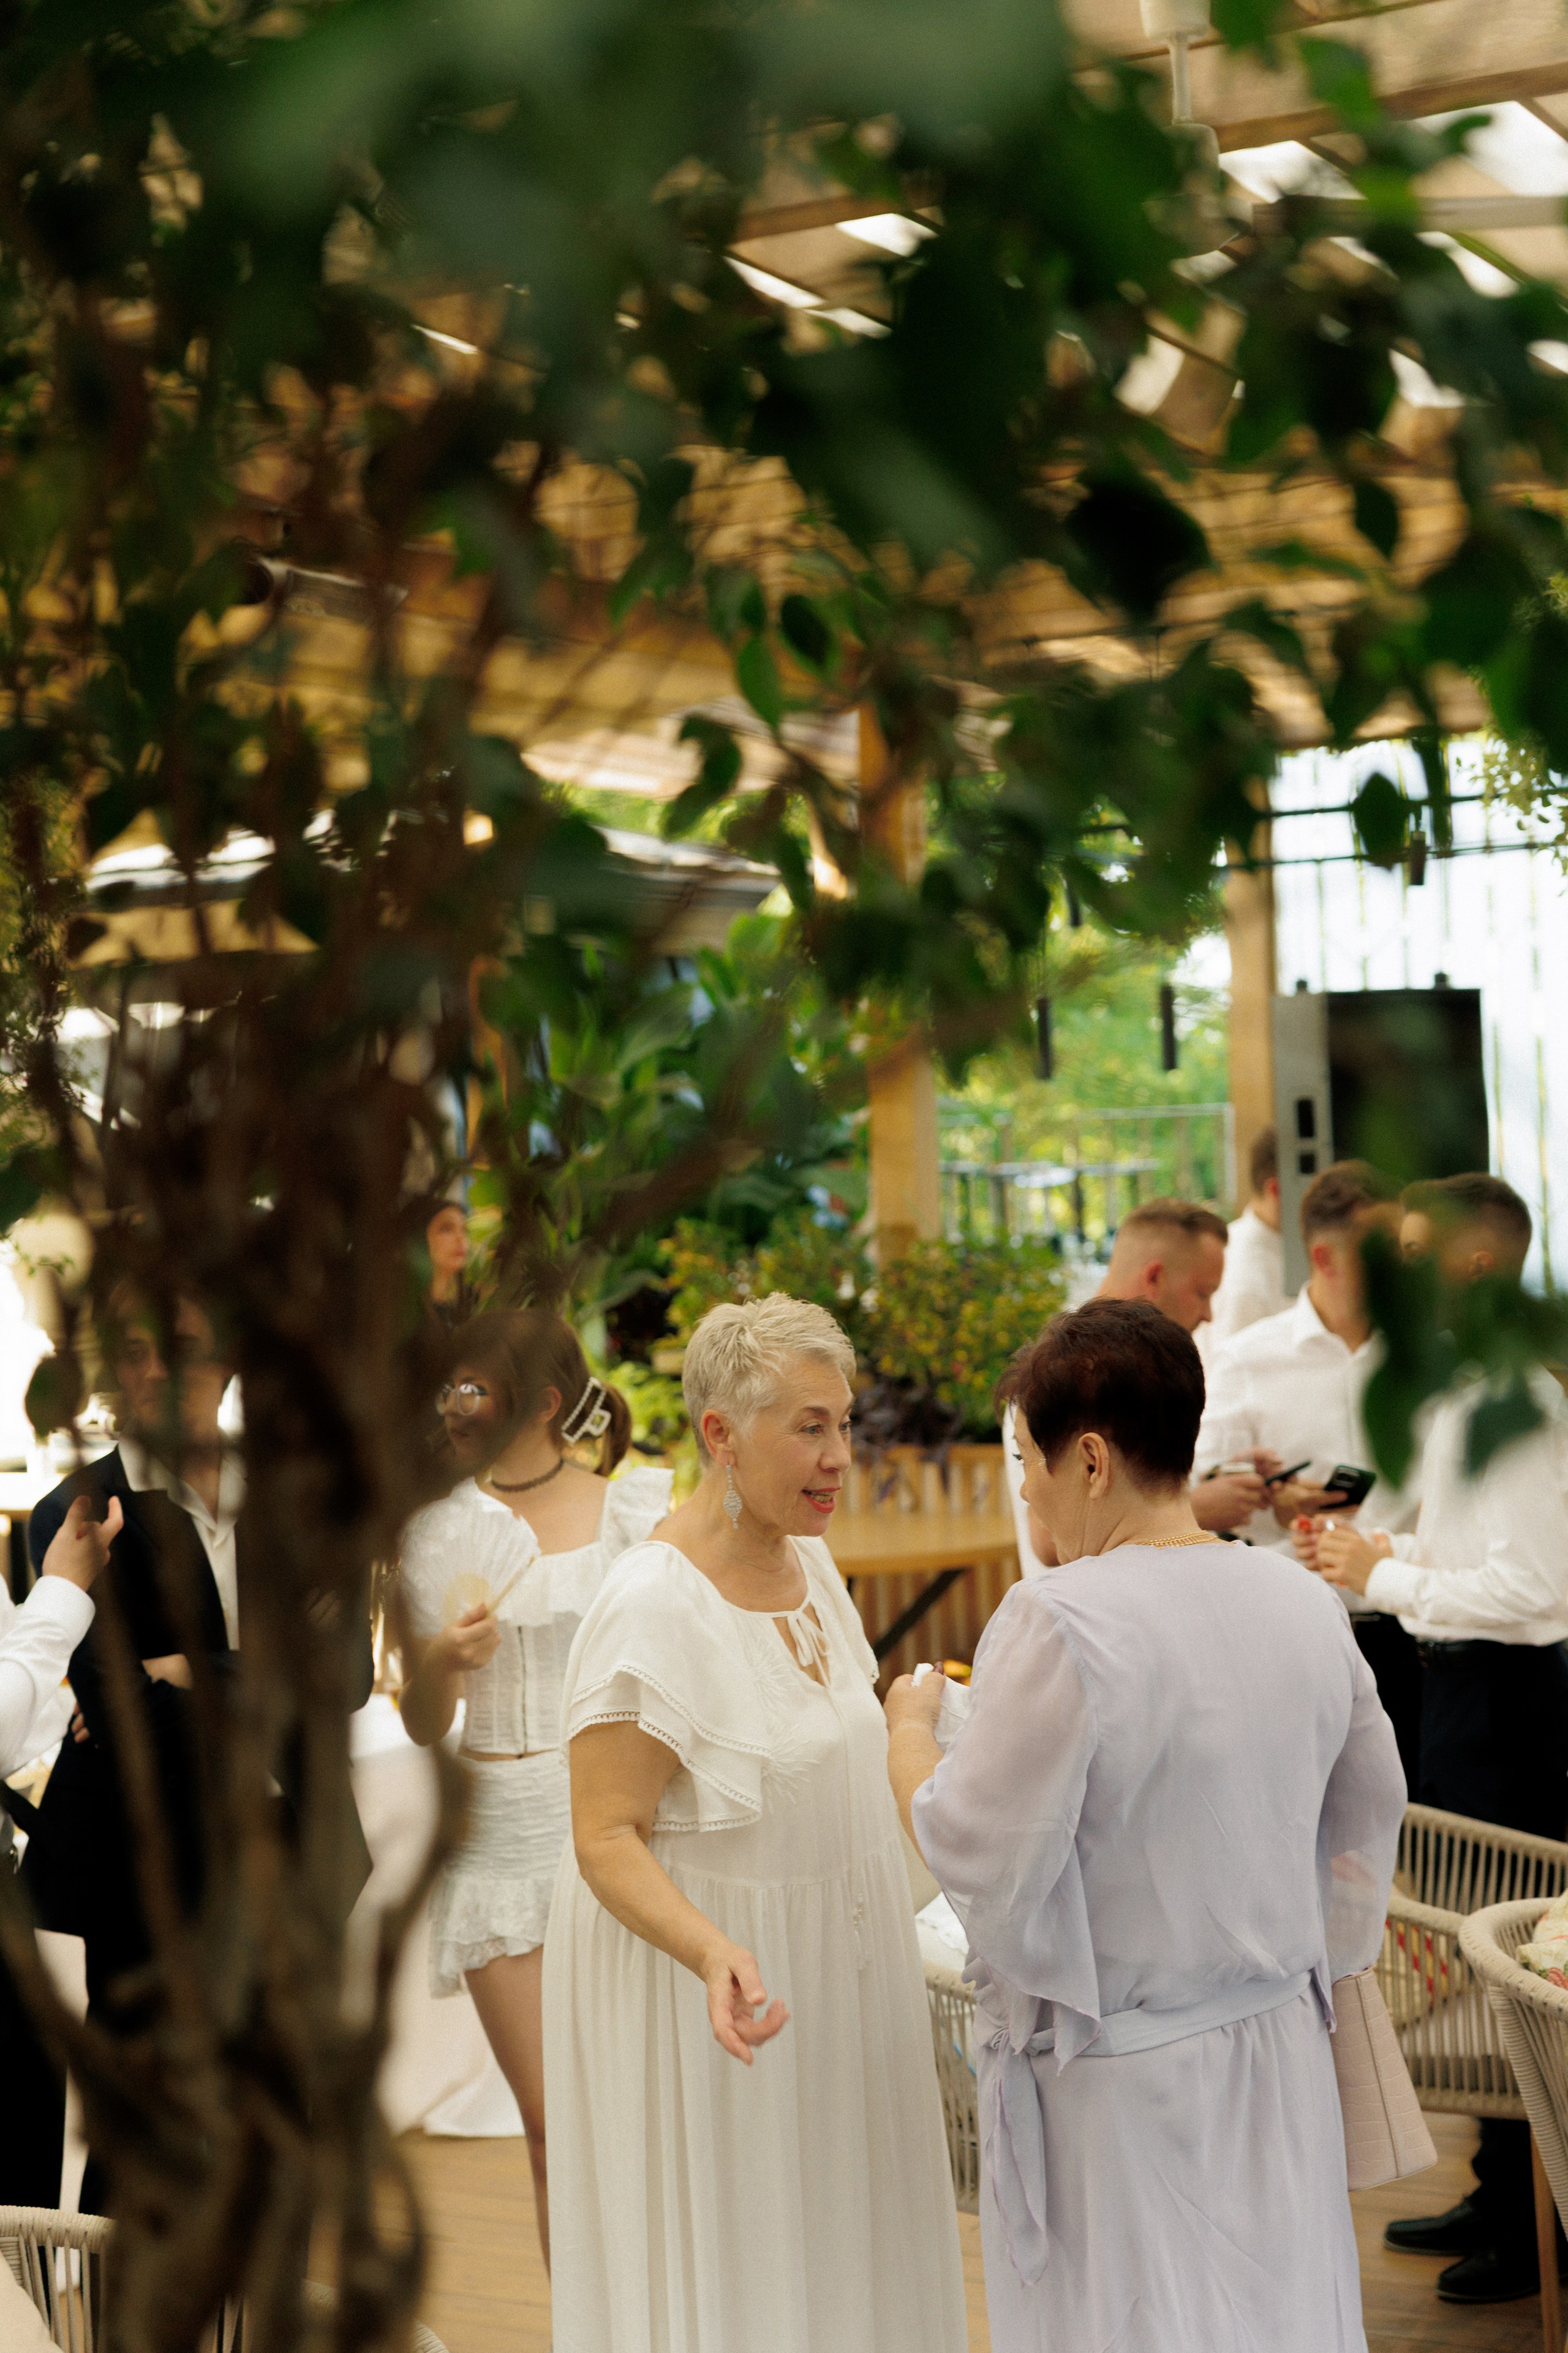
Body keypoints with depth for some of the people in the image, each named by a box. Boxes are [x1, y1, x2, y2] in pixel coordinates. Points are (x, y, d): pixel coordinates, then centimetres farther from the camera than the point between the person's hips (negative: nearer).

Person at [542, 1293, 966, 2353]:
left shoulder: (808, 1560, 3)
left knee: (836, 2254, 16)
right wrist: (713, 1955, -36)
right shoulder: (651, 1607, -23)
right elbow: (607, 1840, -23)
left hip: (838, 1968, 8)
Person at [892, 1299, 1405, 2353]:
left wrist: (910, 1729, 2)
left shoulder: (1060, 1625, -22)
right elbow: (1369, 1809, 12)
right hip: (1280, 2052, 6)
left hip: (1118, 2079, -6)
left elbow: (978, 1855, -16)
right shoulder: (1305, 1604, 0)